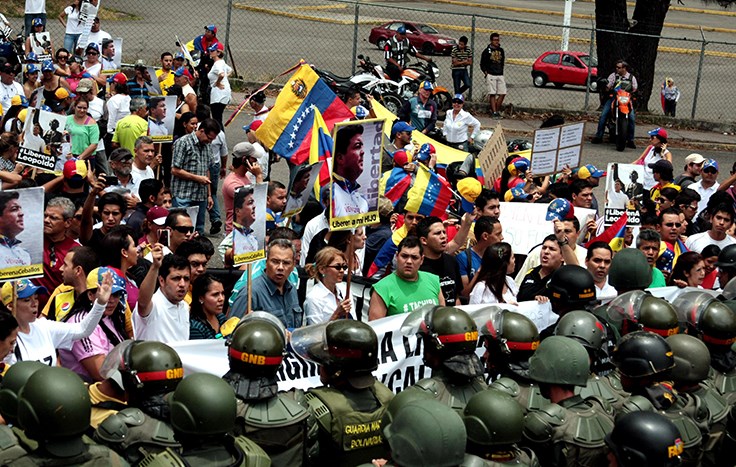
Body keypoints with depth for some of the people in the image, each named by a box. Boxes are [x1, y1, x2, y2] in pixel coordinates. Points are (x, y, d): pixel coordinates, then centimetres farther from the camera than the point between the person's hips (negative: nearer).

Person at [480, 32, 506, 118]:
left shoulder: (501, 50, 13)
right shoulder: (487, 51, -3)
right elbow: (482, 64, 0)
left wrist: (501, 72, 12)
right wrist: (486, 73, -10)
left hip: (500, 75, 5)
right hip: (491, 75, -5)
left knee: (502, 93, 0)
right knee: (492, 94, -7)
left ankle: (497, 110, 10)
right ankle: (494, 112, -7)